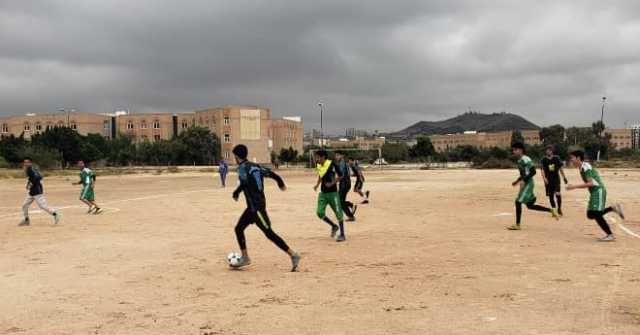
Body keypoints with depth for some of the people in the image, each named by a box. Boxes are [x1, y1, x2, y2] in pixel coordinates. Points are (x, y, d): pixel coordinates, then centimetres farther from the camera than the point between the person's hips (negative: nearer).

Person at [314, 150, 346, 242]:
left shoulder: (331, 164, -15)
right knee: (320, 213, -6)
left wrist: (332, 183, -19)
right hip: (323, 193, 6)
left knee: (338, 213, 1)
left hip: (333, 193, -6)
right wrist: (317, 185, 8)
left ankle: (342, 235, 14)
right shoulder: (318, 166, 3)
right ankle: (334, 226, 18)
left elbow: (340, 176, -9)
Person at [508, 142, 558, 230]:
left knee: (518, 202, -12)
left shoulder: (525, 159, -15)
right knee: (530, 205, 14)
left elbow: (533, 171, -22)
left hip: (528, 183, -10)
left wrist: (523, 180, -26)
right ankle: (551, 210, 25)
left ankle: (517, 225, -7)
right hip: (525, 184, 10)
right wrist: (517, 181, 16)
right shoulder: (519, 161, 13)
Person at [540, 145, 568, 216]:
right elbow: (543, 170, -13)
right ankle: (554, 209, 21)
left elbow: (560, 168, 11)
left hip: (556, 179, 0)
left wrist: (564, 177, 13)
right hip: (548, 180, 0)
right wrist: (544, 178, -29)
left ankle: (559, 208, 3)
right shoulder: (544, 160, -3)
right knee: (550, 196, 5)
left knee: (557, 193, -16)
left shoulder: (556, 158, 1)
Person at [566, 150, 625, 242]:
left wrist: (575, 186, -23)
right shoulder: (582, 168, 13)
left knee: (596, 214, -14)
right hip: (594, 192, 10)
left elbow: (590, 183, -23)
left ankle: (610, 235, -7)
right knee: (590, 215, 9)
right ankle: (613, 208, 14)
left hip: (598, 191, -10)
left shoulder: (586, 167, -16)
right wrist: (574, 186, 10)